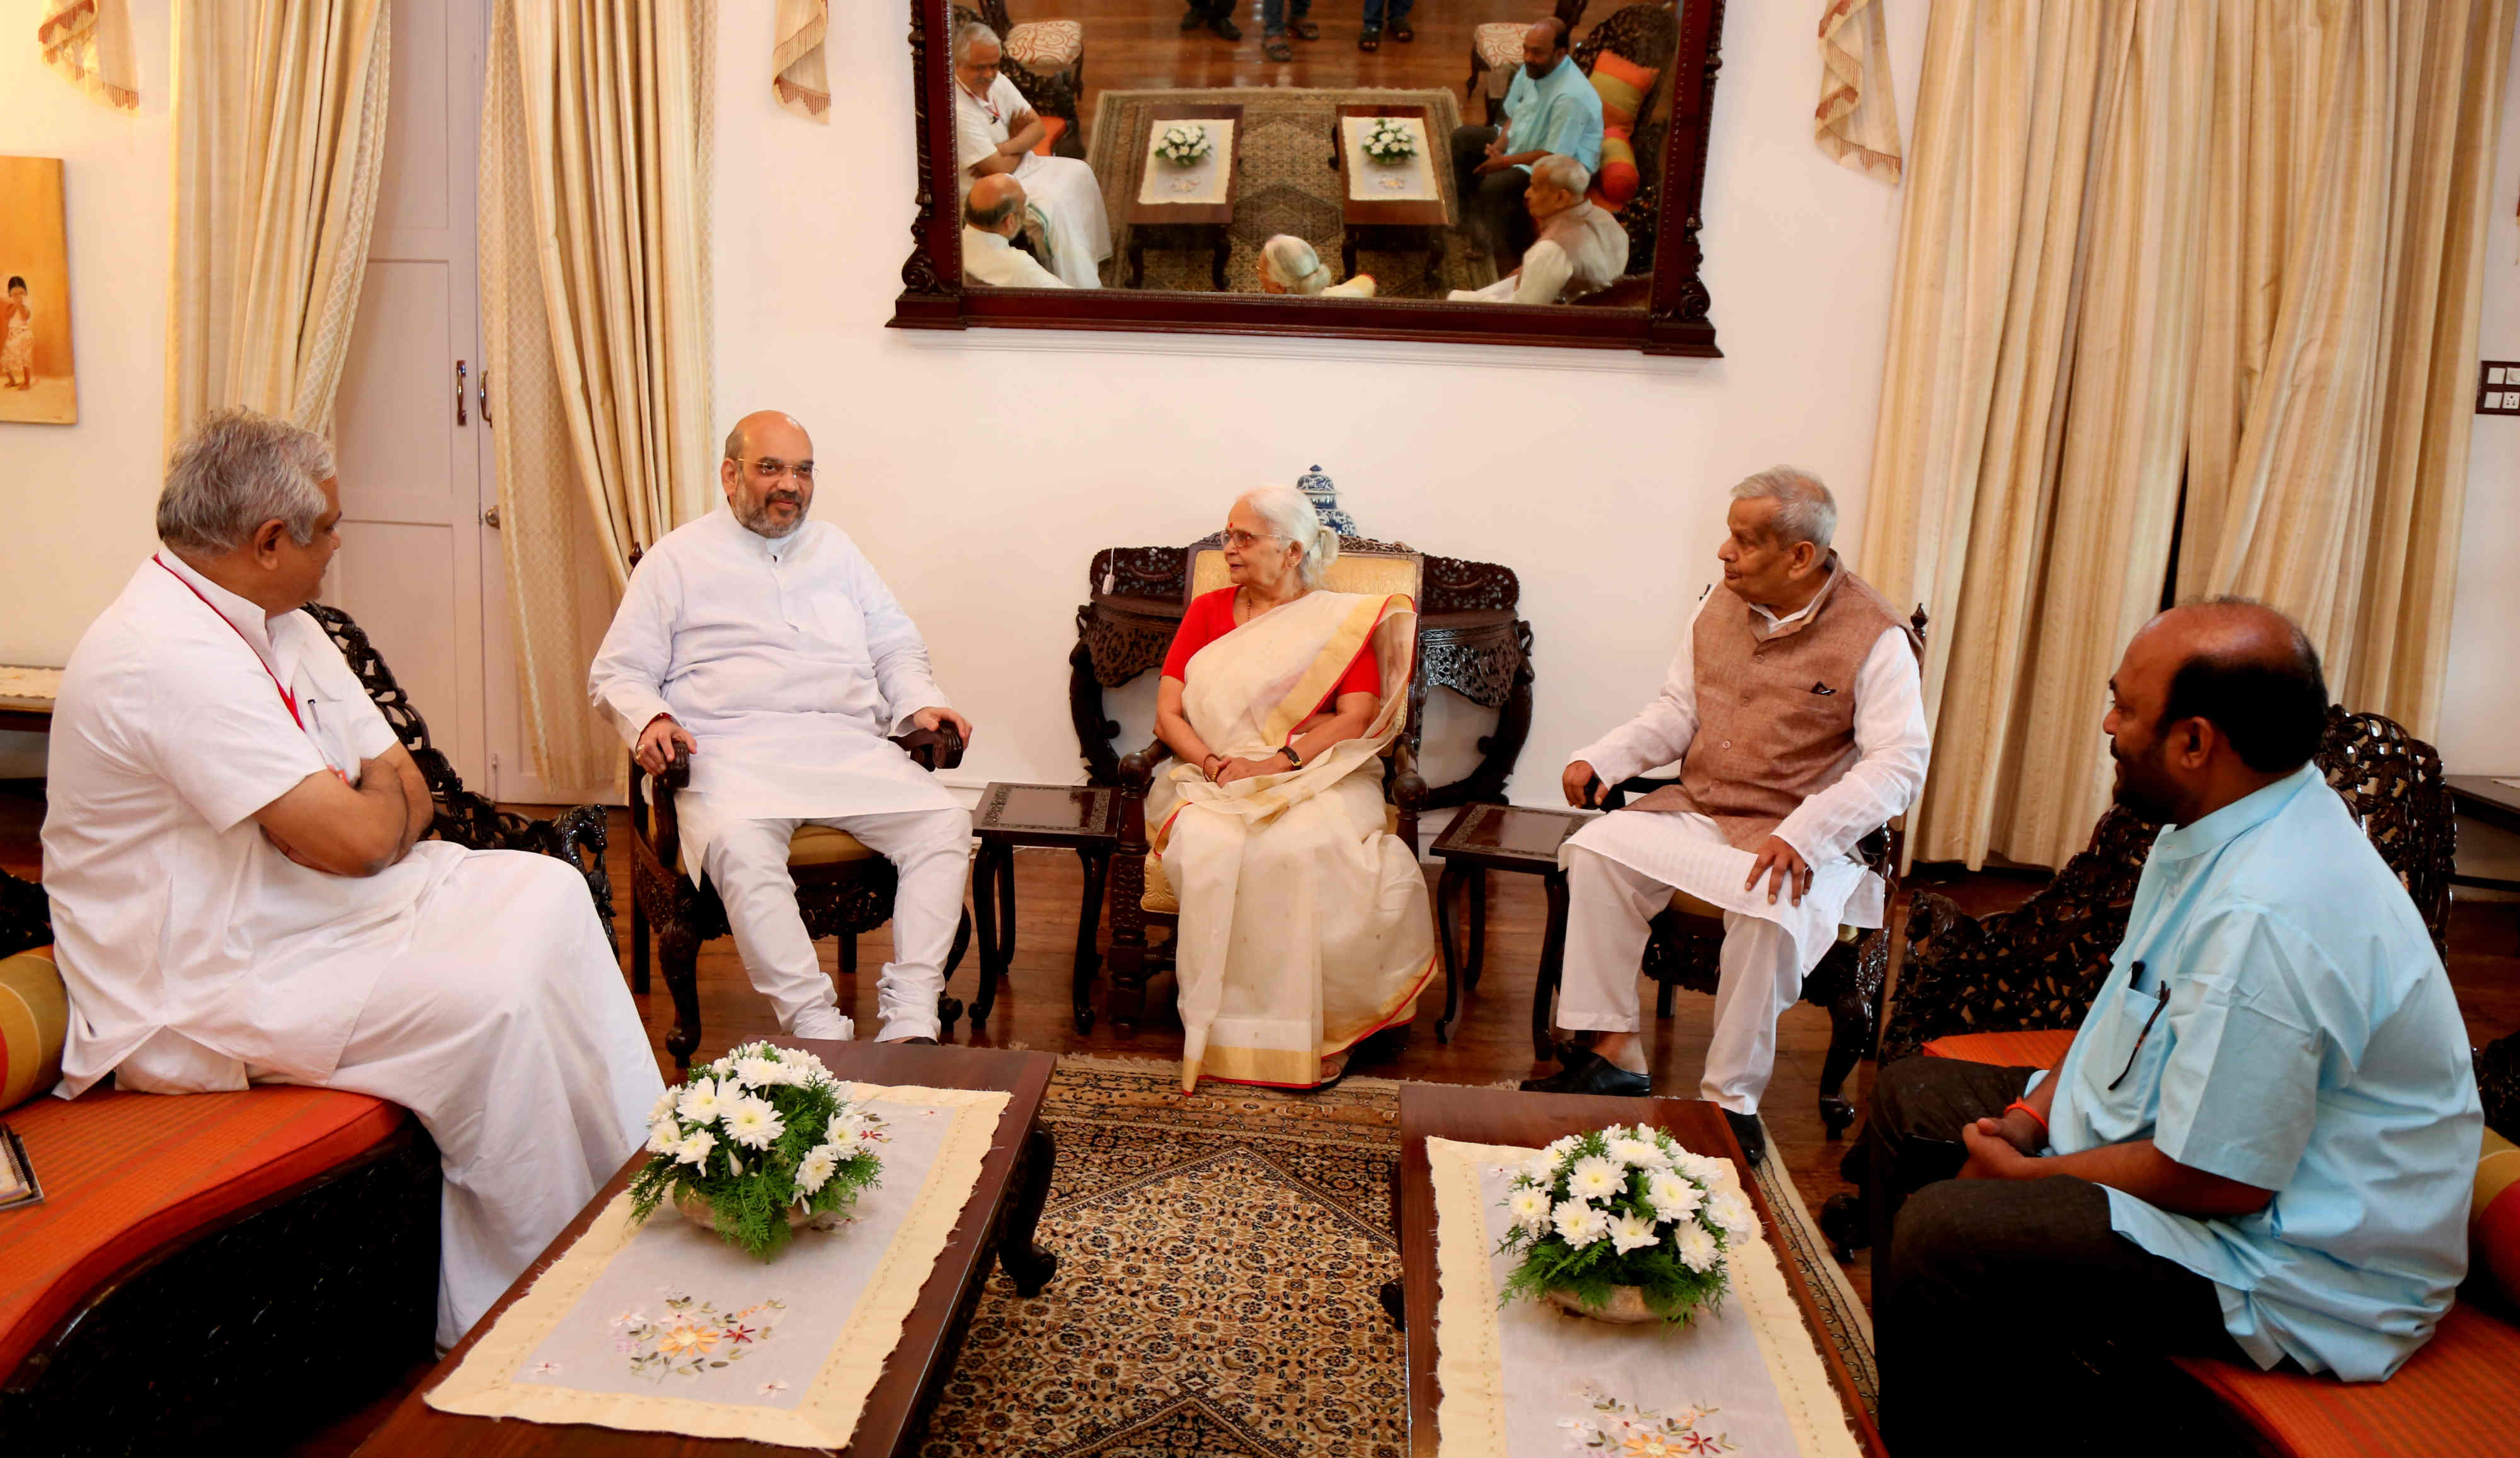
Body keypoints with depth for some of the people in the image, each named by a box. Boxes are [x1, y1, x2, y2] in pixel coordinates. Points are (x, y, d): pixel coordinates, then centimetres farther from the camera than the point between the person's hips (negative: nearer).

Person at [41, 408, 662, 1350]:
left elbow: (407, 798, 10)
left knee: (547, 894, 0)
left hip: (316, 908, 10)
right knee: (485, 1004, -25)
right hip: (204, 984, -10)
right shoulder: (168, 656, -24)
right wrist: (378, 795, -4)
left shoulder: (276, 626, 9)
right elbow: (357, 838, -27)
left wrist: (356, 811, -12)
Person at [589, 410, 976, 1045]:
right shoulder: (677, 559, 14)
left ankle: (911, 1021, -26)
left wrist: (921, 704, 5)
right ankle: (817, 1027, -34)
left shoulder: (835, 548, 26)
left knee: (945, 821, -23)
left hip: (848, 746, 4)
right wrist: (650, 720, -11)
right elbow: (618, 672, 11)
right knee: (738, 845, -37)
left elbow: (895, 644, 26)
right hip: (733, 749, -3)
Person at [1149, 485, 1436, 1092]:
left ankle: (1313, 1032, -20)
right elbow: (1167, 711, 9)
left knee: (1305, 850, -35)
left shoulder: (1343, 620, 9)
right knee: (1208, 849, -32)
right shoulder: (1207, 610, 18)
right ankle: (1227, 1033, -21)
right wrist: (1215, 765, -10)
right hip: (1213, 777, 2)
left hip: (1317, 776, -2)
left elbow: (1356, 716, -4)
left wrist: (1279, 763, -17)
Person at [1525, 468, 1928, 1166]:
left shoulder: (1875, 637, -12)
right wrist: (1600, 760, -3)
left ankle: (1731, 1100, -17)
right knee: (1596, 852, -17)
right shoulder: (1720, 605, 6)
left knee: (1771, 912, -35)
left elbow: (1900, 763, -18)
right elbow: (1677, 712, 14)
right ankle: (1614, 1054, -10)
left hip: (1804, 837, -5)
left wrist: (1803, 835, -30)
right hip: (1697, 809, 6)